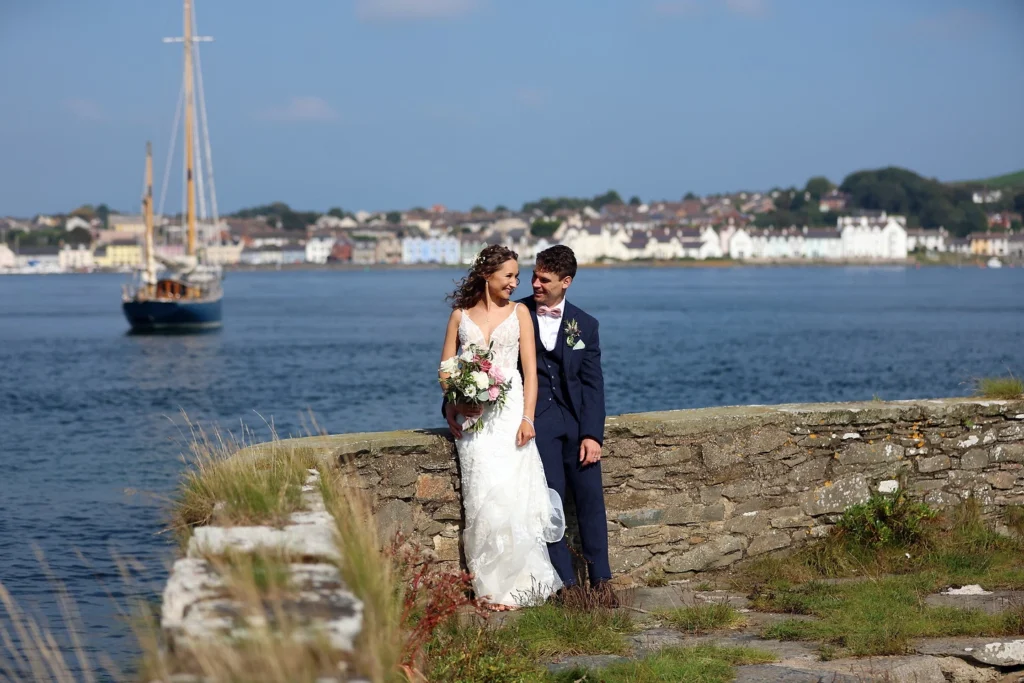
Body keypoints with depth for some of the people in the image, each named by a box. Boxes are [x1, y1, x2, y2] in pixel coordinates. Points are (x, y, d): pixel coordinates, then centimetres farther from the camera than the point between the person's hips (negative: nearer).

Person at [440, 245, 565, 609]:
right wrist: (451, 408, -7)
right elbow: (446, 369, 10)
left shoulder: (518, 312, 9)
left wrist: (527, 417, -8)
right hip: (472, 414, 1)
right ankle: (491, 583, -2)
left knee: (512, 493, -8)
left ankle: (514, 585, -1)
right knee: (484, 494, -8)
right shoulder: (460, 315, 11)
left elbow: (530, 369, 3)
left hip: (510, 409, 0)